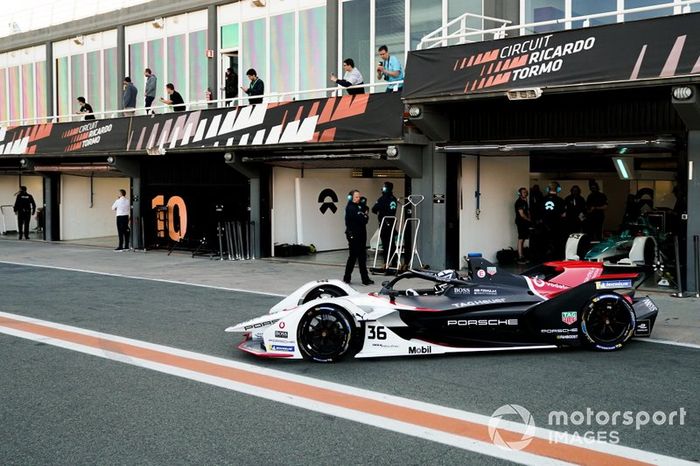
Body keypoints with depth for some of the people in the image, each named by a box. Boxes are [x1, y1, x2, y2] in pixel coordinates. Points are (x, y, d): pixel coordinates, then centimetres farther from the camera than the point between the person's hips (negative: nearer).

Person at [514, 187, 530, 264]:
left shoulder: (525, 202, 18)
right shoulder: (519, 202, -12)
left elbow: (527, 212, 20)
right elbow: (522, 214, -16)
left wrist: (529, 219, 1)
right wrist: (529, 219, -1)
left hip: (525, 222, 9)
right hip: (520, 222, -9)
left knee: (523, 240, 10)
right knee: (520, 240, -9)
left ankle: (522, 256, 13)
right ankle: (520, 258, -10)